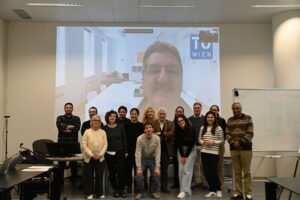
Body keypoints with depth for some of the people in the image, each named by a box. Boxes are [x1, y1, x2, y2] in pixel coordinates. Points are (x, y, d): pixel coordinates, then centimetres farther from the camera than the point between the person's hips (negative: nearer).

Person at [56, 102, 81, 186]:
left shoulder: (76, 118, 9)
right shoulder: (60, 118, 11)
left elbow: (77, 128, -8)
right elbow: (59, 126, -10)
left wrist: (65, 128, -8)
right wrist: (70, 126, -10)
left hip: (73, 143, 0)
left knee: (73, 164, 1)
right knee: (61, 164, -1)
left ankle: (74, 182, 12)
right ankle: (60, 181, 10)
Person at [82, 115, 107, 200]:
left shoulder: (103, 132, 5)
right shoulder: (87, 132, -2)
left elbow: (105, 145, 0)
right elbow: (84, 145, -7)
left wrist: (99, 155, -12)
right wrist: (91, 155, -14)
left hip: (100, 158, 2)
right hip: (89, 158, -2)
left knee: (99, 176, 7)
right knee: (89, 176, 4)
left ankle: (100, 193, 18)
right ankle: (89, 193, 15)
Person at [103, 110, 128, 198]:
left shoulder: (120, 127, 1)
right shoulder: (105, 128, 0)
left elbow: (124, 139, 3)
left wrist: (126, 151, 1)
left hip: (120, 152, 0)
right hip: (109, 153, 0)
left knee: (121, 171, -3)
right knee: (112, 172, 6)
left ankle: (122, 189, 11)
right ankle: (115, 189, 19)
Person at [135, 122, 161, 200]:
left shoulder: (157, 138, -19)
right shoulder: (140, 138, -23)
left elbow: (158, 153, -17)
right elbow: (138, 153, -23)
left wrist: (157, 167, -22)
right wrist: (138, 167, -28)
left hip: (153, 159, 1)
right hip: (142, 159, -1)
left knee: (156, 174, -12)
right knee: (139, 175, -16)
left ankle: (154, 192, 9)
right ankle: (140, 192, 5)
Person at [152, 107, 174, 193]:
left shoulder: (170, 123, 6)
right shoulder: (153, 123, -1)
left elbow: (171, 133, -9)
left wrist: (161, 133, -17)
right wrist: (164, 137, -16)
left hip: (166, 150, 2)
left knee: (164, 169, 10)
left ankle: (164, 186, 19)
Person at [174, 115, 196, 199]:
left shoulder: (191, 129, -18)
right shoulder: (177, 130, -9)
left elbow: (192, 143, -14)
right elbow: (178, 143, -5)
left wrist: (186, 156, -13)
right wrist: (182, 156, -9)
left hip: (191, 150, -3)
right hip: (181, 150, 3)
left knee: (186, 170, -13)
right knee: (181, 170, -5)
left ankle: (184, 191, -14)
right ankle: (187, 189, 4)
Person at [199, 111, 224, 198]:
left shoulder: (218, 128, -5)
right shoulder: (202, 128, 7)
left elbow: (221, 140, -3)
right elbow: (199, 139, 11)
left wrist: (213, 142, -16)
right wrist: (204, 142, -9)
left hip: (214, 153, -4)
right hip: (204, 152, 4)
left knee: (213, 172, -1)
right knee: (206, 172, 6)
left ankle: (218, 190, 19)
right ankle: (212, 190, 19)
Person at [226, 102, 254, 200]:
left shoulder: (248, 118, 2)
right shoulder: (229, 120, 12)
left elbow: (250, 134, -6)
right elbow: (227, 134, 6)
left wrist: (240, 142, -16)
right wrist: (233, 142, -12)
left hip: (246, 148, -3)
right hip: (233, 149, 3)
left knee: (246, 172, -1)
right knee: (237, 172, 6)